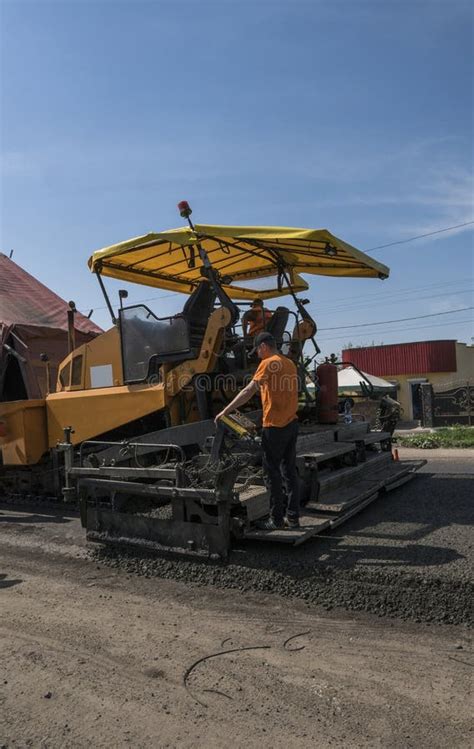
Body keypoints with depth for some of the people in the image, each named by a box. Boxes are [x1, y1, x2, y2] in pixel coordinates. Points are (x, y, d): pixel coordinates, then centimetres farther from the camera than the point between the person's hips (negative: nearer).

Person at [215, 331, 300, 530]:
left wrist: (225, 411, -17)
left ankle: (276, 520, 8)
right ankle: (293, 517, 19)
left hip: (275, 426, -8)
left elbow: (249, 391, -18)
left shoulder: (268, 363, -12)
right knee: (290, 471, 13)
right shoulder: (289, 363, 12)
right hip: (291, 424, 8)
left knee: (272, 473, 1)